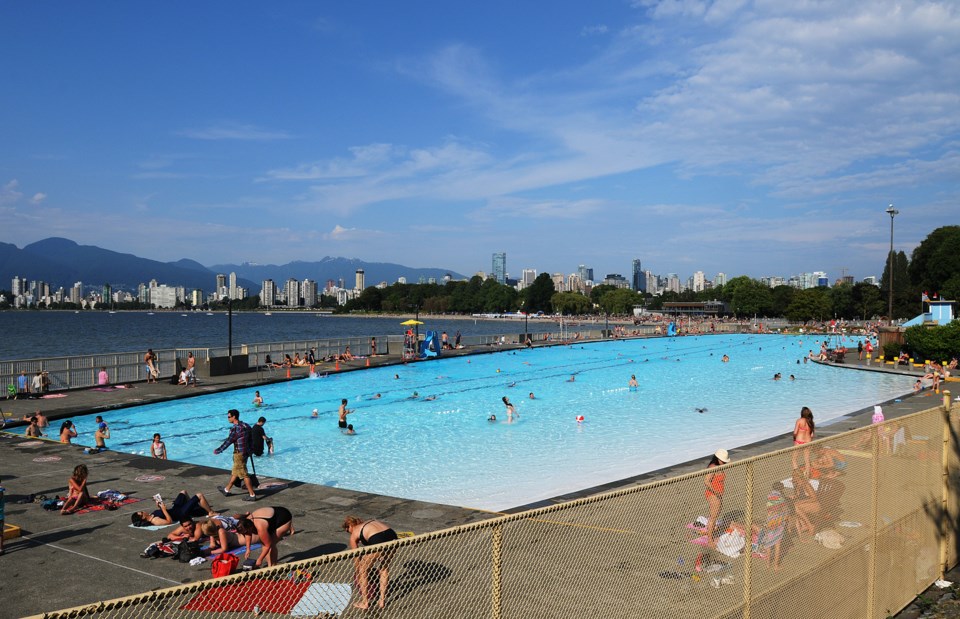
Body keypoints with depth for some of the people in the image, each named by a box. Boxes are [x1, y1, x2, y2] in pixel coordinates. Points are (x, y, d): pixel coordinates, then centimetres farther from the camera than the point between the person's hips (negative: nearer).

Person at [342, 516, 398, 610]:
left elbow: (357, 558, 26)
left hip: (378, 541, -6)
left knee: (363, 570, 18)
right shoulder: (369, 522, 35)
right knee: (384, 568, 29)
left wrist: (357, 575, 43)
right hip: (392, 536, 6)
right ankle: (382, 600, 33)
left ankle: (365, 603, 28)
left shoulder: (353, 535, 20)